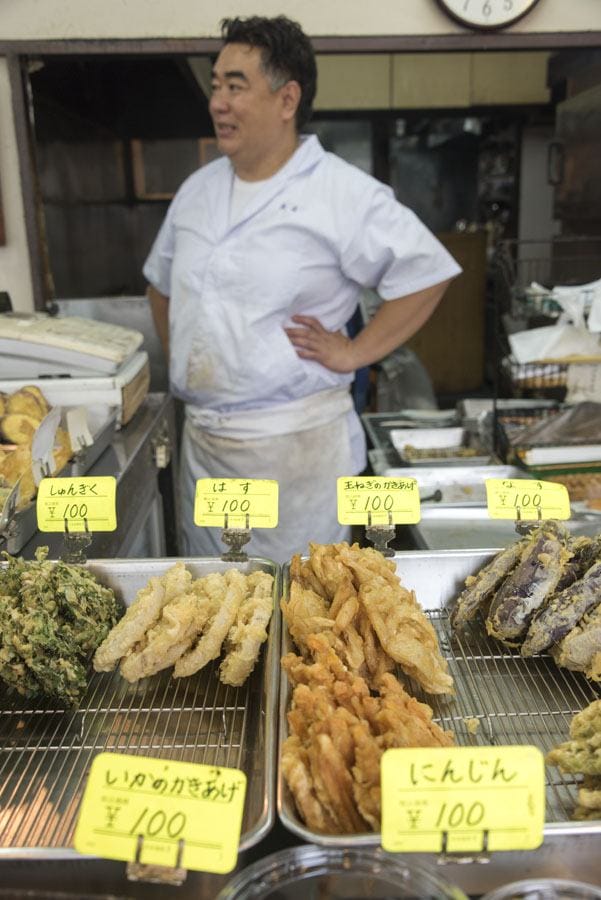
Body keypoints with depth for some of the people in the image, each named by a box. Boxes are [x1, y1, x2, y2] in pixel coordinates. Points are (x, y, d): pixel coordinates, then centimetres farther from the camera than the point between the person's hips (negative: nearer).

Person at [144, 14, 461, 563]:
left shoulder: (344, 193, -10)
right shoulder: (197, 190, 10)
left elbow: (427, 273, -10)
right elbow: (162, 284, 23)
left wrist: (354, 353, -13)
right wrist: (180, 360, 13)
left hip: (295, 441, -6)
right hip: (201, 436, 6)